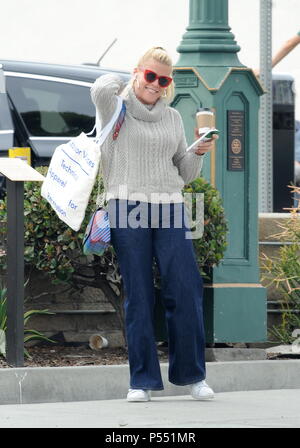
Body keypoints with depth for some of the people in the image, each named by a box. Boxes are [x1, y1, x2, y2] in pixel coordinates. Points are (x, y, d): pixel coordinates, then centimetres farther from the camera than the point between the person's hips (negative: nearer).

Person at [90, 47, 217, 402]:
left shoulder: (172, 118, 18)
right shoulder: (116, 108, 6)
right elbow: (103, 87, -19)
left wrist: (198, 154, 2)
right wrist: (122, 85, 3)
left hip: (169, 209, 3)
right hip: (127, 207, -3)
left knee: (186, 290, -4)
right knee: (138, 296, -3)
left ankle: (191, 375, 6)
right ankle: (142, 380, 1)